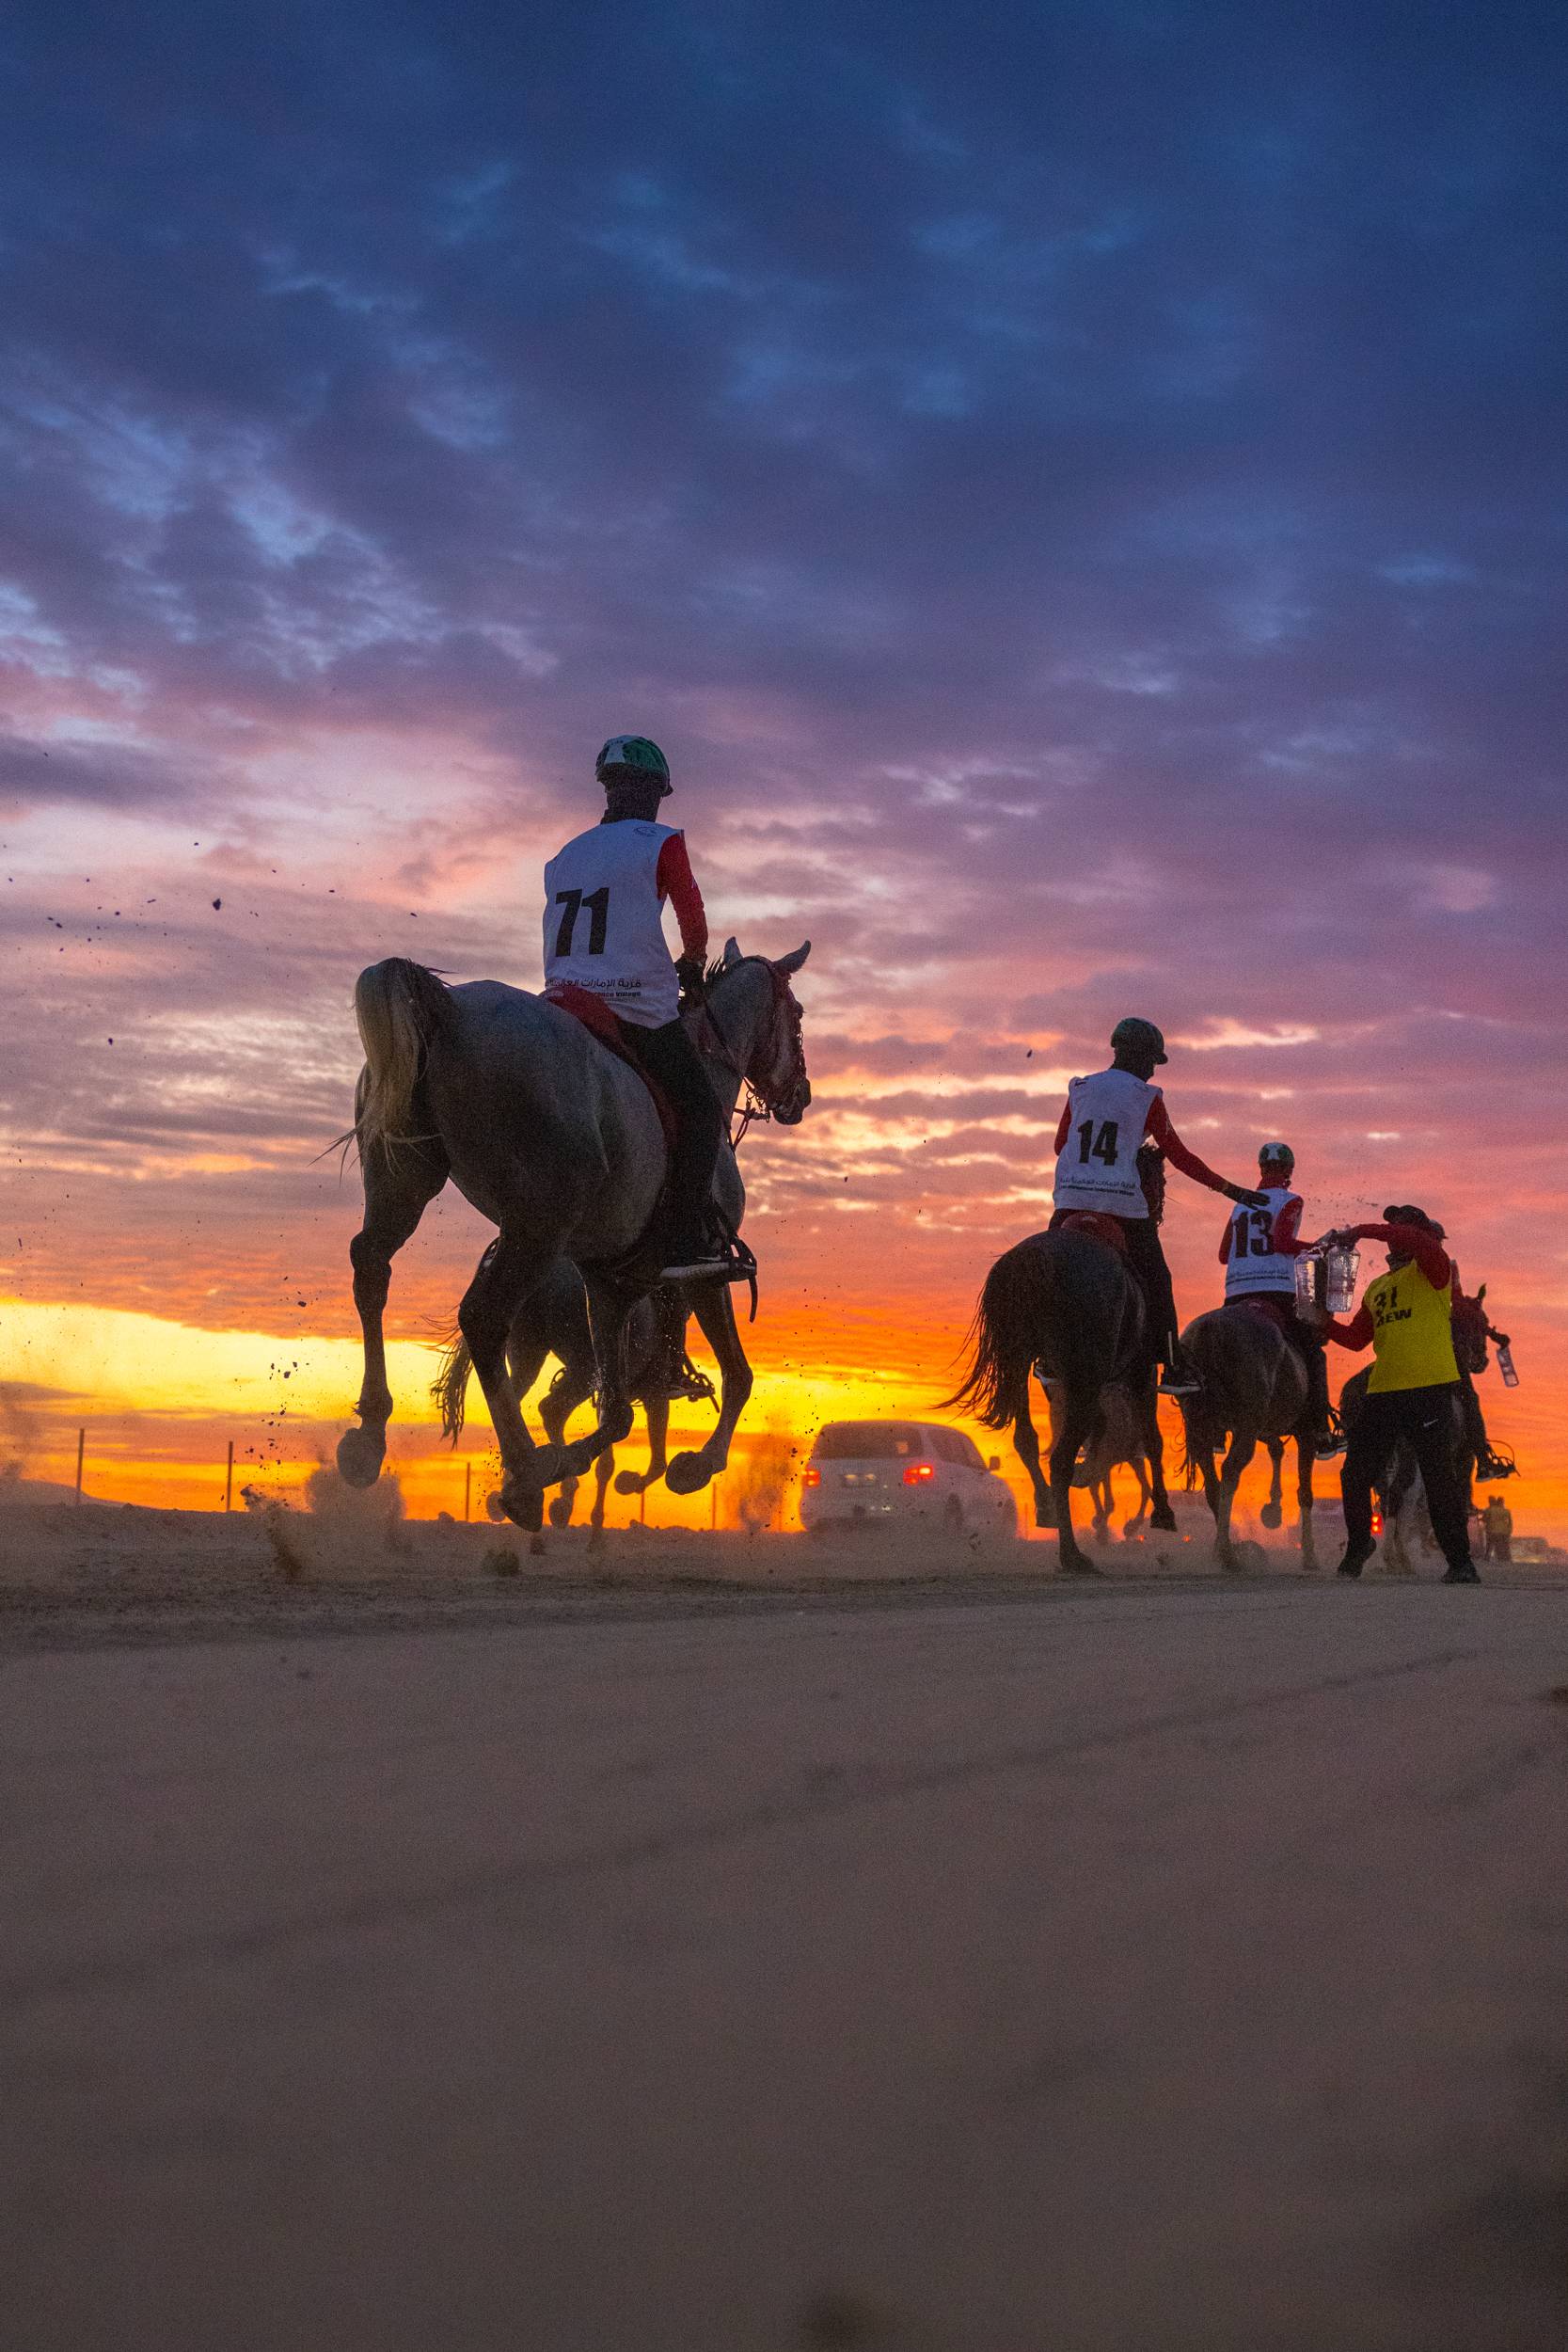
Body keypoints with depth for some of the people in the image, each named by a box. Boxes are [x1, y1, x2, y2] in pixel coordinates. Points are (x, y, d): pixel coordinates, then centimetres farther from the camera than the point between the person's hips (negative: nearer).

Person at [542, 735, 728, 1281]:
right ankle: (686, 1244, -13)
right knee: (700, 1111, 0)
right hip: (637, 1007, -6)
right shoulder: (661, 843, -1)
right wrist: (692, 964, 23)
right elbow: (694, 923, 1)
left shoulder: (565, 856, 19)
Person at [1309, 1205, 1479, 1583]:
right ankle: (1358, 1544, 29)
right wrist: (1325, 1323, 5)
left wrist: (1357, 1232, -17)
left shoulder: (1433, 1270, 1)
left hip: (1430, 1389, -6)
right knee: (1356, 1474, 7)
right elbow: (1356, 1338, 22)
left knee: (1438, 1476, -7)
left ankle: (1460, 1562, 1)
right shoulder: (1376, 1288, 22)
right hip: (1383, 1392, 7)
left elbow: (1415, 1239, -21)